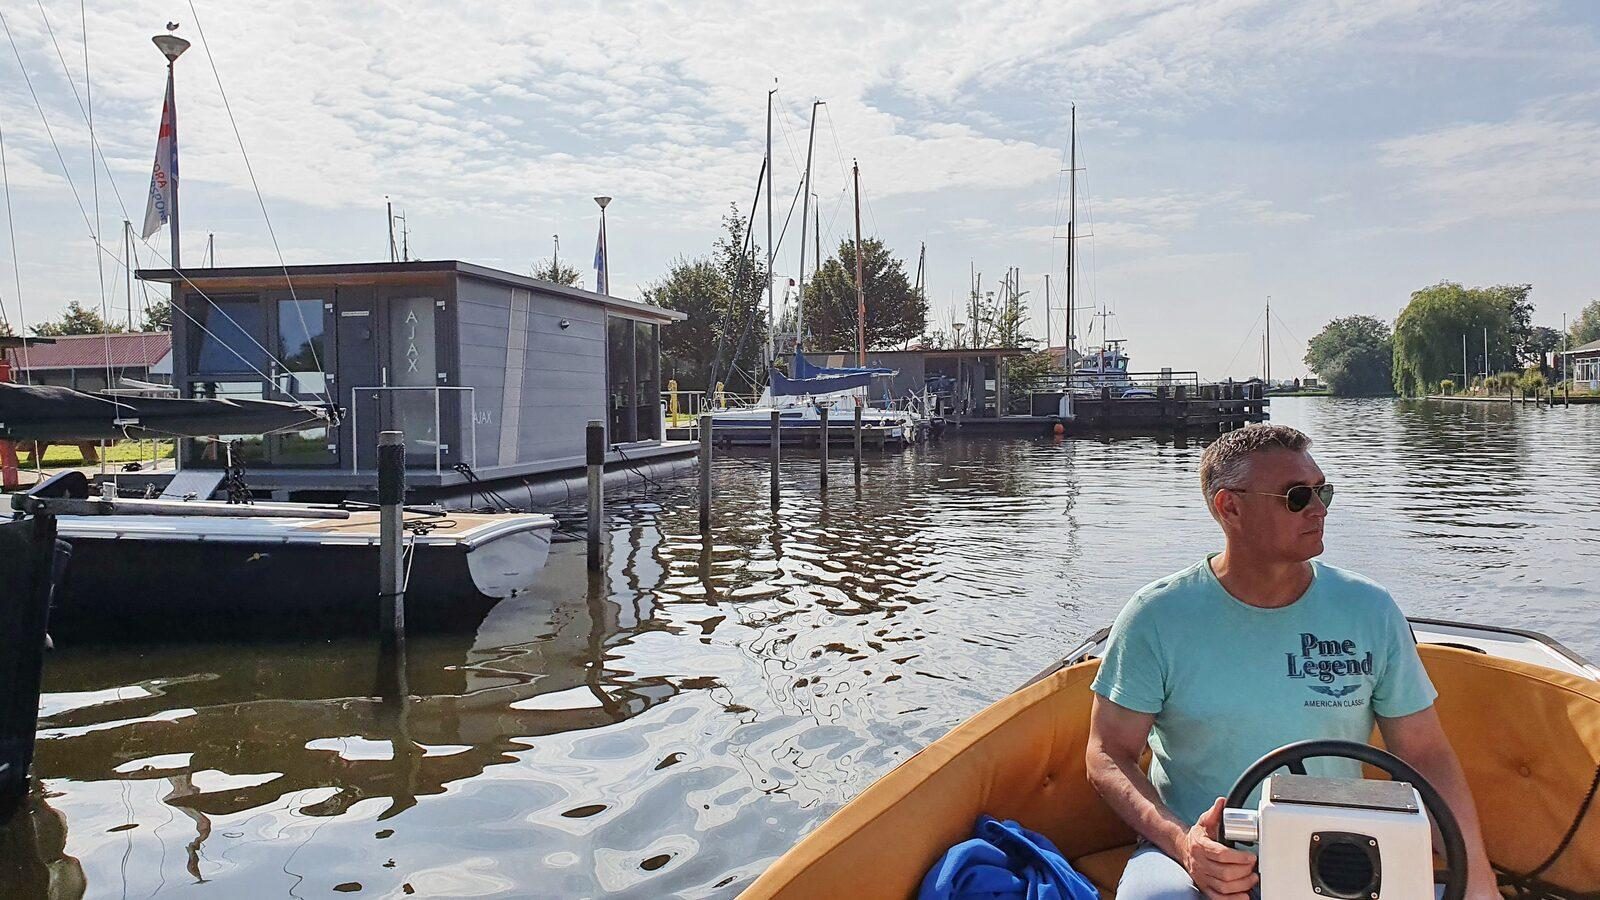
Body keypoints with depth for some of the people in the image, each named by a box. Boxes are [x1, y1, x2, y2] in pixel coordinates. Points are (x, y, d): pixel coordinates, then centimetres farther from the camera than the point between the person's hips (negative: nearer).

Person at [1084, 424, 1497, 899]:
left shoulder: (1371, 611, 2)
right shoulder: (1157, 617, -6)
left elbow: (1426, 756, 5)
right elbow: (1108, 754, -6)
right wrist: (1182, 841, -22)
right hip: (1205, 856, -4)